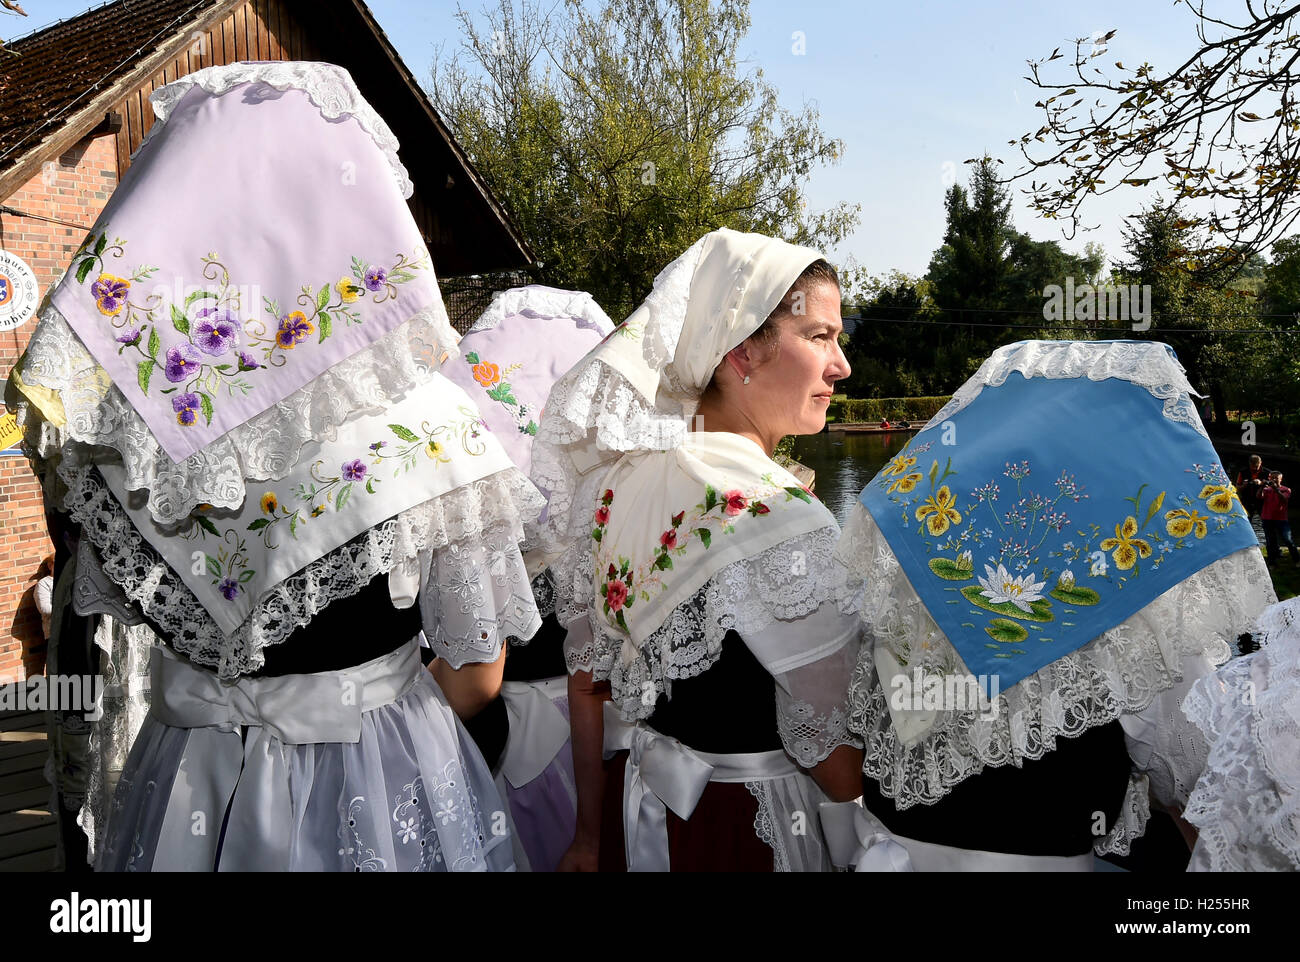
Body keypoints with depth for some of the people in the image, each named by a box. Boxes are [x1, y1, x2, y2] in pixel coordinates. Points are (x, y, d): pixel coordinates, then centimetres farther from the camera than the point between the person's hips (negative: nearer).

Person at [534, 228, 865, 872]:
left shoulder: (615, 478, -5)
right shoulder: (786, 527, -27)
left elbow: (587, 682, 3)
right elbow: (835, 763, -23)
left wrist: (591, 833, 14)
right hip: (746, 831, -5)